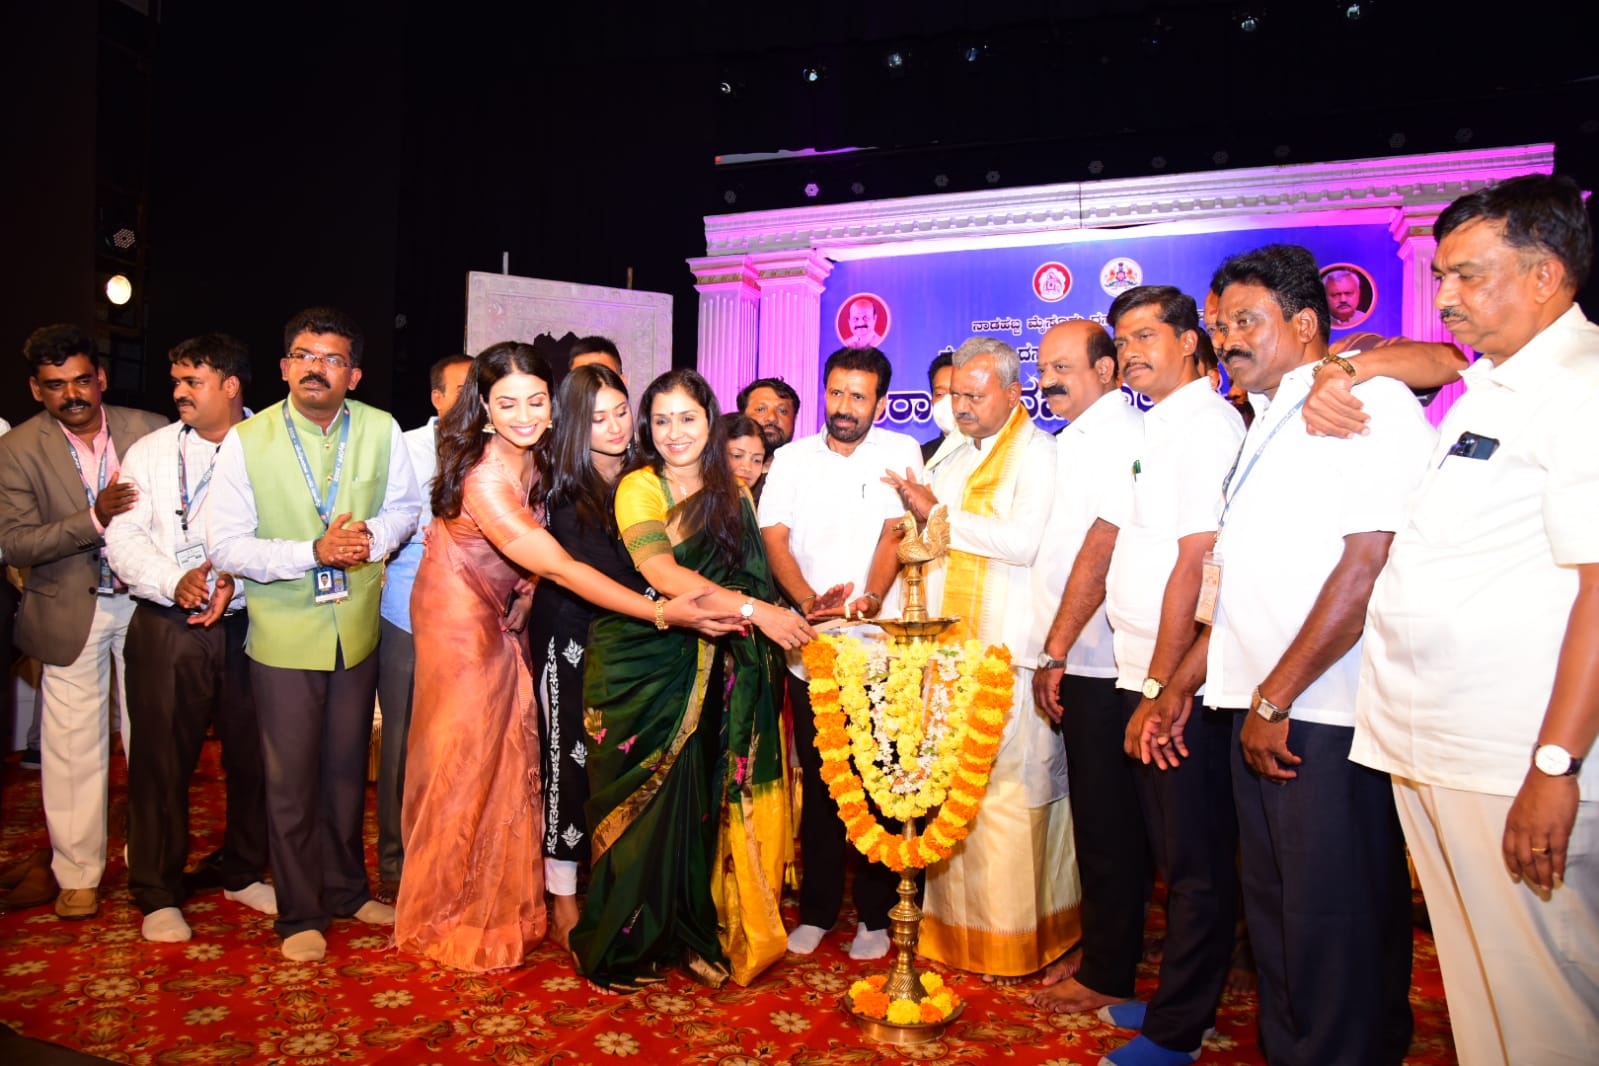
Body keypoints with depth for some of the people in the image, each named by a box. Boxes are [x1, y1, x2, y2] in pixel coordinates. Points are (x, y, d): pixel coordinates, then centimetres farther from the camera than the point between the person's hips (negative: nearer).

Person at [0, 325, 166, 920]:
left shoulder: (151, 431, -4)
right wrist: (94, 519, -26)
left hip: (146, 602, 1)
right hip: (70, 613, -1)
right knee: (72, 747, 7)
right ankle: (77, 875, 23)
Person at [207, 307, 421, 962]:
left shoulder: (381, 431, -4)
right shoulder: (246, 442, -10)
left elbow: (405, 507, 7)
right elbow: (226, 545, -12)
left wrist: (373, 536, -13)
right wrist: (314, 552, -23)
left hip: (358, 627, 3)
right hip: (284, 633, -2)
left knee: (347, 769, 17)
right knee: (291, 780, 6)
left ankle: (346, 890, 37)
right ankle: (300, 915, 24)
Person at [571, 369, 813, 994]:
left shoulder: (732, 493, 12)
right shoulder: (639, 486, -5)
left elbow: (751, 576, 12)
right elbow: (660, 573, -20)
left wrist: (798, 614, -6)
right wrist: (752, 609, -27)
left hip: (708, 673, 4)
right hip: (642, 663, -4)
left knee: (700, 801, 6)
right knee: (646, 800, 2)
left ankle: (691, 934, 22)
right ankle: (625, 942, 19)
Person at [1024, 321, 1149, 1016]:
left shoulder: (1117, 432, -12)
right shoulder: (1081, 436, 18)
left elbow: (1102, 547, -19)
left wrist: (1055, 652, -17)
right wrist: (1057, 656, 15)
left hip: (1097, 664, -9)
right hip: (1085, 662, 9)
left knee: (1108, 822, 2)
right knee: (1097, 815, 16)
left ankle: (1108, 976, 15)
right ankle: (1099, 950, 29)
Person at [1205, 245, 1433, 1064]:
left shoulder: (1372, 403, -7)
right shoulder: (1265, 429, 19)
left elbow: (1368, 566, -18)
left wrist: (1276, 698, -15)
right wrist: (1177, 688, 16)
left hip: (1329, 718, -8)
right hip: (1263, 713, 8)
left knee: (1336, 921, 1)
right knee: (1272, 907, 16)